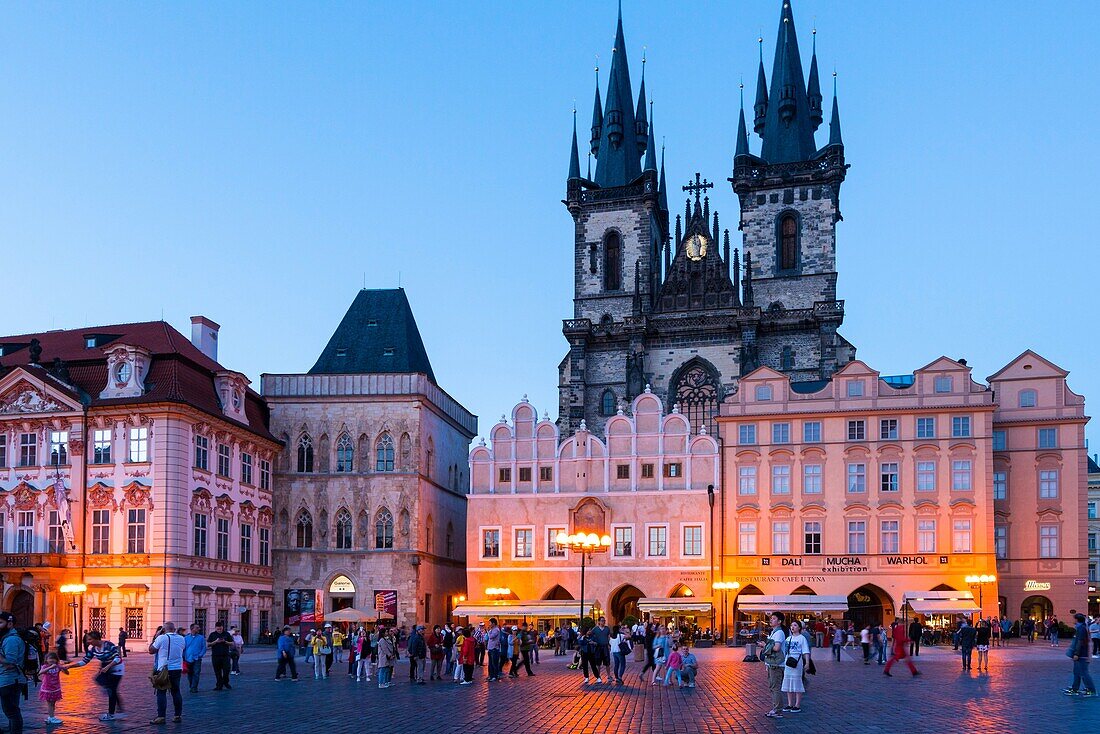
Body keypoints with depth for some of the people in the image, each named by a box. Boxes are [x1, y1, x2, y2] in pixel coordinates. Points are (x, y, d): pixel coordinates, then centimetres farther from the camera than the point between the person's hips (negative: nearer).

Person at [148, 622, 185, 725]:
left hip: (164, 669, -5)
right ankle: (178, 715, 14)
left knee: (161, 693, -1)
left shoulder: (161, 638, -12)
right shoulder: (181, 639, 4)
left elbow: (151, 650, -5)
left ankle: (161, 717, -5)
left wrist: (154, 639, 7)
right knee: (176, 692, 12)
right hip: (177, 669, 5)